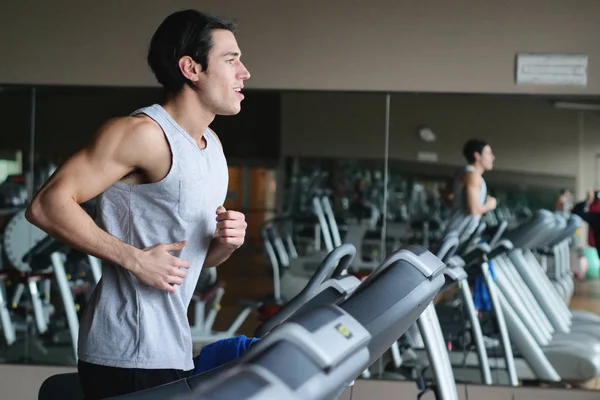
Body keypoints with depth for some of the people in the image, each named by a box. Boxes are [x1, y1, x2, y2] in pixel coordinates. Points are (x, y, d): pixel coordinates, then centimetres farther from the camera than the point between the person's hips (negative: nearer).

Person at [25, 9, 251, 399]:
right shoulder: (143, 133, -14)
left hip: (172, 351, 9)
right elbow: (47, 205, -19)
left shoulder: (212, 144, 15)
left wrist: (227, 243, 0)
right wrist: (135, 259, -22)